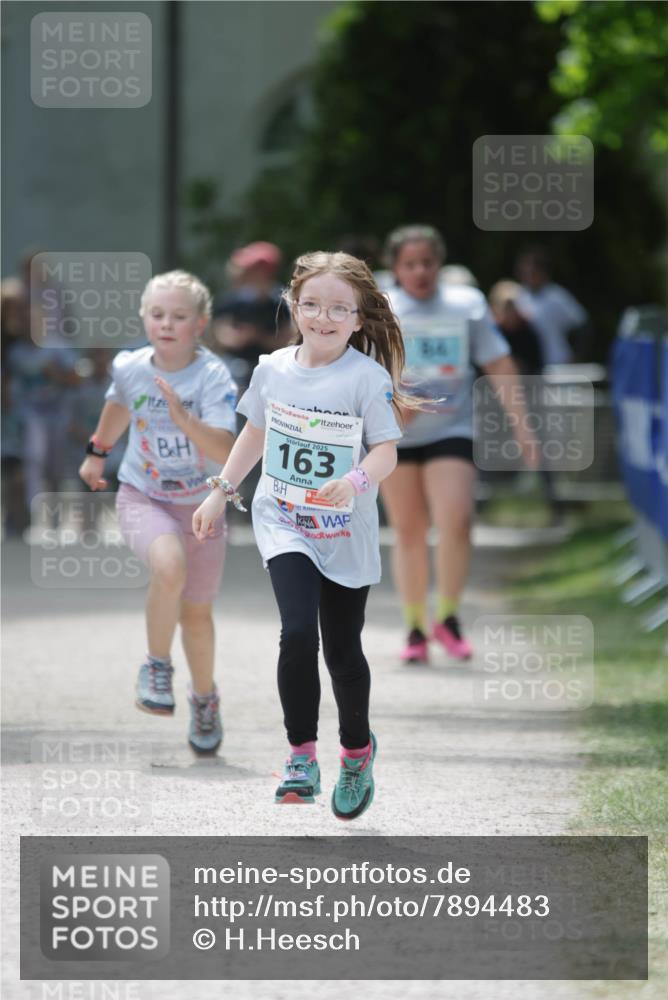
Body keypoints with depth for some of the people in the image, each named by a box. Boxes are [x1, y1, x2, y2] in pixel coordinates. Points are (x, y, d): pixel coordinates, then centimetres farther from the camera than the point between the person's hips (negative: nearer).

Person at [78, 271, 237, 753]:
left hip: (201, 503, 0)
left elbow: (223, 451, -31)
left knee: (196, 612, 11)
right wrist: (99, 451, 27)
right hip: (142, 496, 0)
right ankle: (157, 666, -7)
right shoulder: (129, 368, -11)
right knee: (170, 568, -30)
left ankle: (205, 698, 38)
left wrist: (184, 419, -46)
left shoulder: (214, 377, -21)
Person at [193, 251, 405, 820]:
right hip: (284, 524, 1)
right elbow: (256, 433, 16)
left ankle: (357, 751, 34)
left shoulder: (368, 378, -12)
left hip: (346, 535, -1)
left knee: (343, 650, 9)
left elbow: (386, 451, -12)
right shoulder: (273, 370, 0)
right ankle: (301, 755, -8)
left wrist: (356, 481, -33)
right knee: (298, 633, -20)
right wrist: (221, 494, 18)